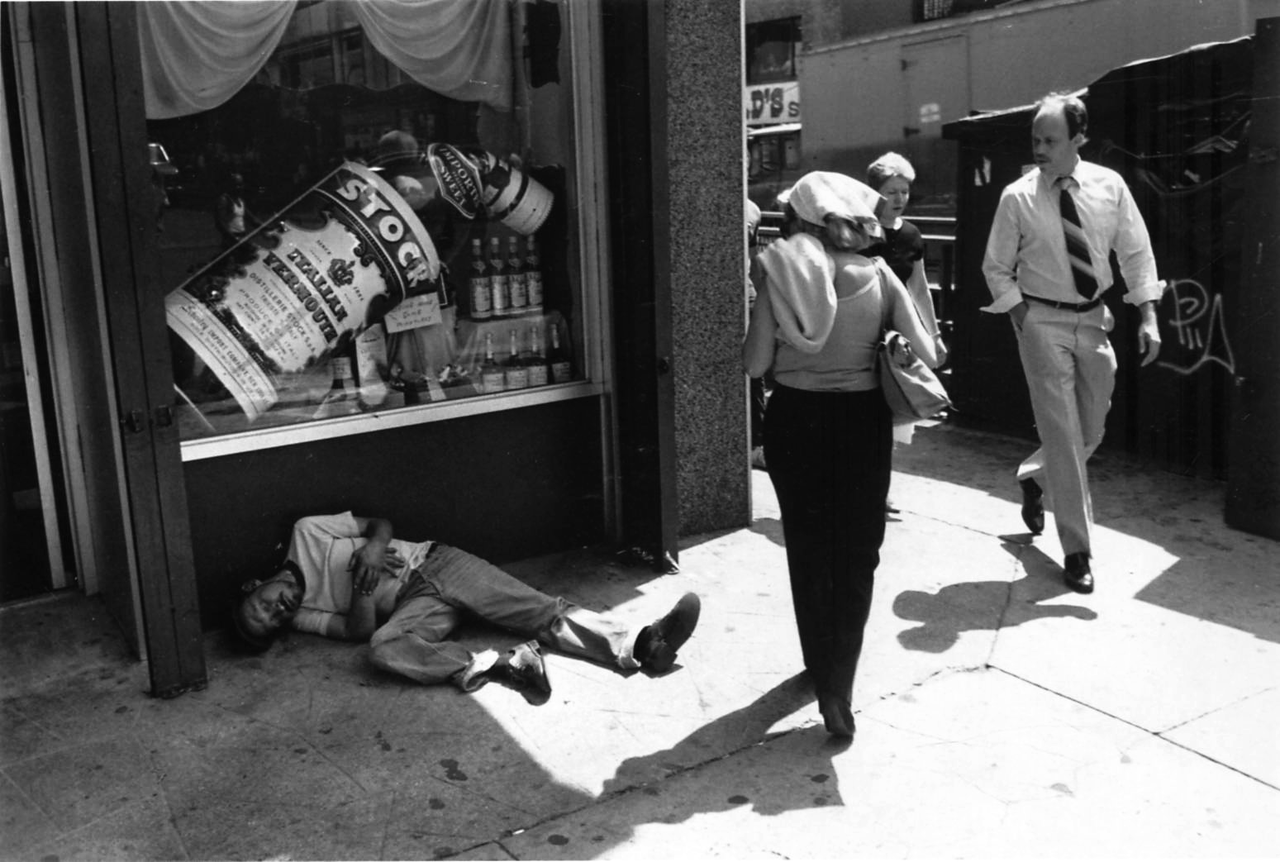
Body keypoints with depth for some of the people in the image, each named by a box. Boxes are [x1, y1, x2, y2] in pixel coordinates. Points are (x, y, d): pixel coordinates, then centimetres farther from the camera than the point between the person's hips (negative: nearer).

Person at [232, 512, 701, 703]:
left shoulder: (306, 535, 5)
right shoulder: (302, 617, 6)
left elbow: (380, 522, 8)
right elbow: (359, 629, -5)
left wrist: (374, 545, -14)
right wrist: (363, 583, -21)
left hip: (432, 563, 0)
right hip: (411, 605, 0)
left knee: (538, 610, -20)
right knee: (383, 646, -35)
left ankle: (637, 644, -32)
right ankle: (497, 665, -44)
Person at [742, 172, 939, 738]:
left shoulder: (777, 274, -7)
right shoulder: (877, 276, -7)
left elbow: (755, 364, -7)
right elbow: (925, 355, -5)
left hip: (794, 419, 1)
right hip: (861, 420, -1)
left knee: (807, 550, 18)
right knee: (855, 556, 10)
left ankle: (820, 669, 33)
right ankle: (837, 687, 2)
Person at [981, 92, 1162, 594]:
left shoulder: (1109, 186, -2)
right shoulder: (1017, 197, -8)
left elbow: (1136, 253, 2)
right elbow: (997, 268, 0)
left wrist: (1149, 318, -7)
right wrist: (1022, 317, -9)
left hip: (1093, 318, 4)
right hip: (1043, 321, -3)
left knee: (1091, 429, 13)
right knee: (1063, 433, -4)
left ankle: (1033, 477, 44)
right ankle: (1077, 550, 5)